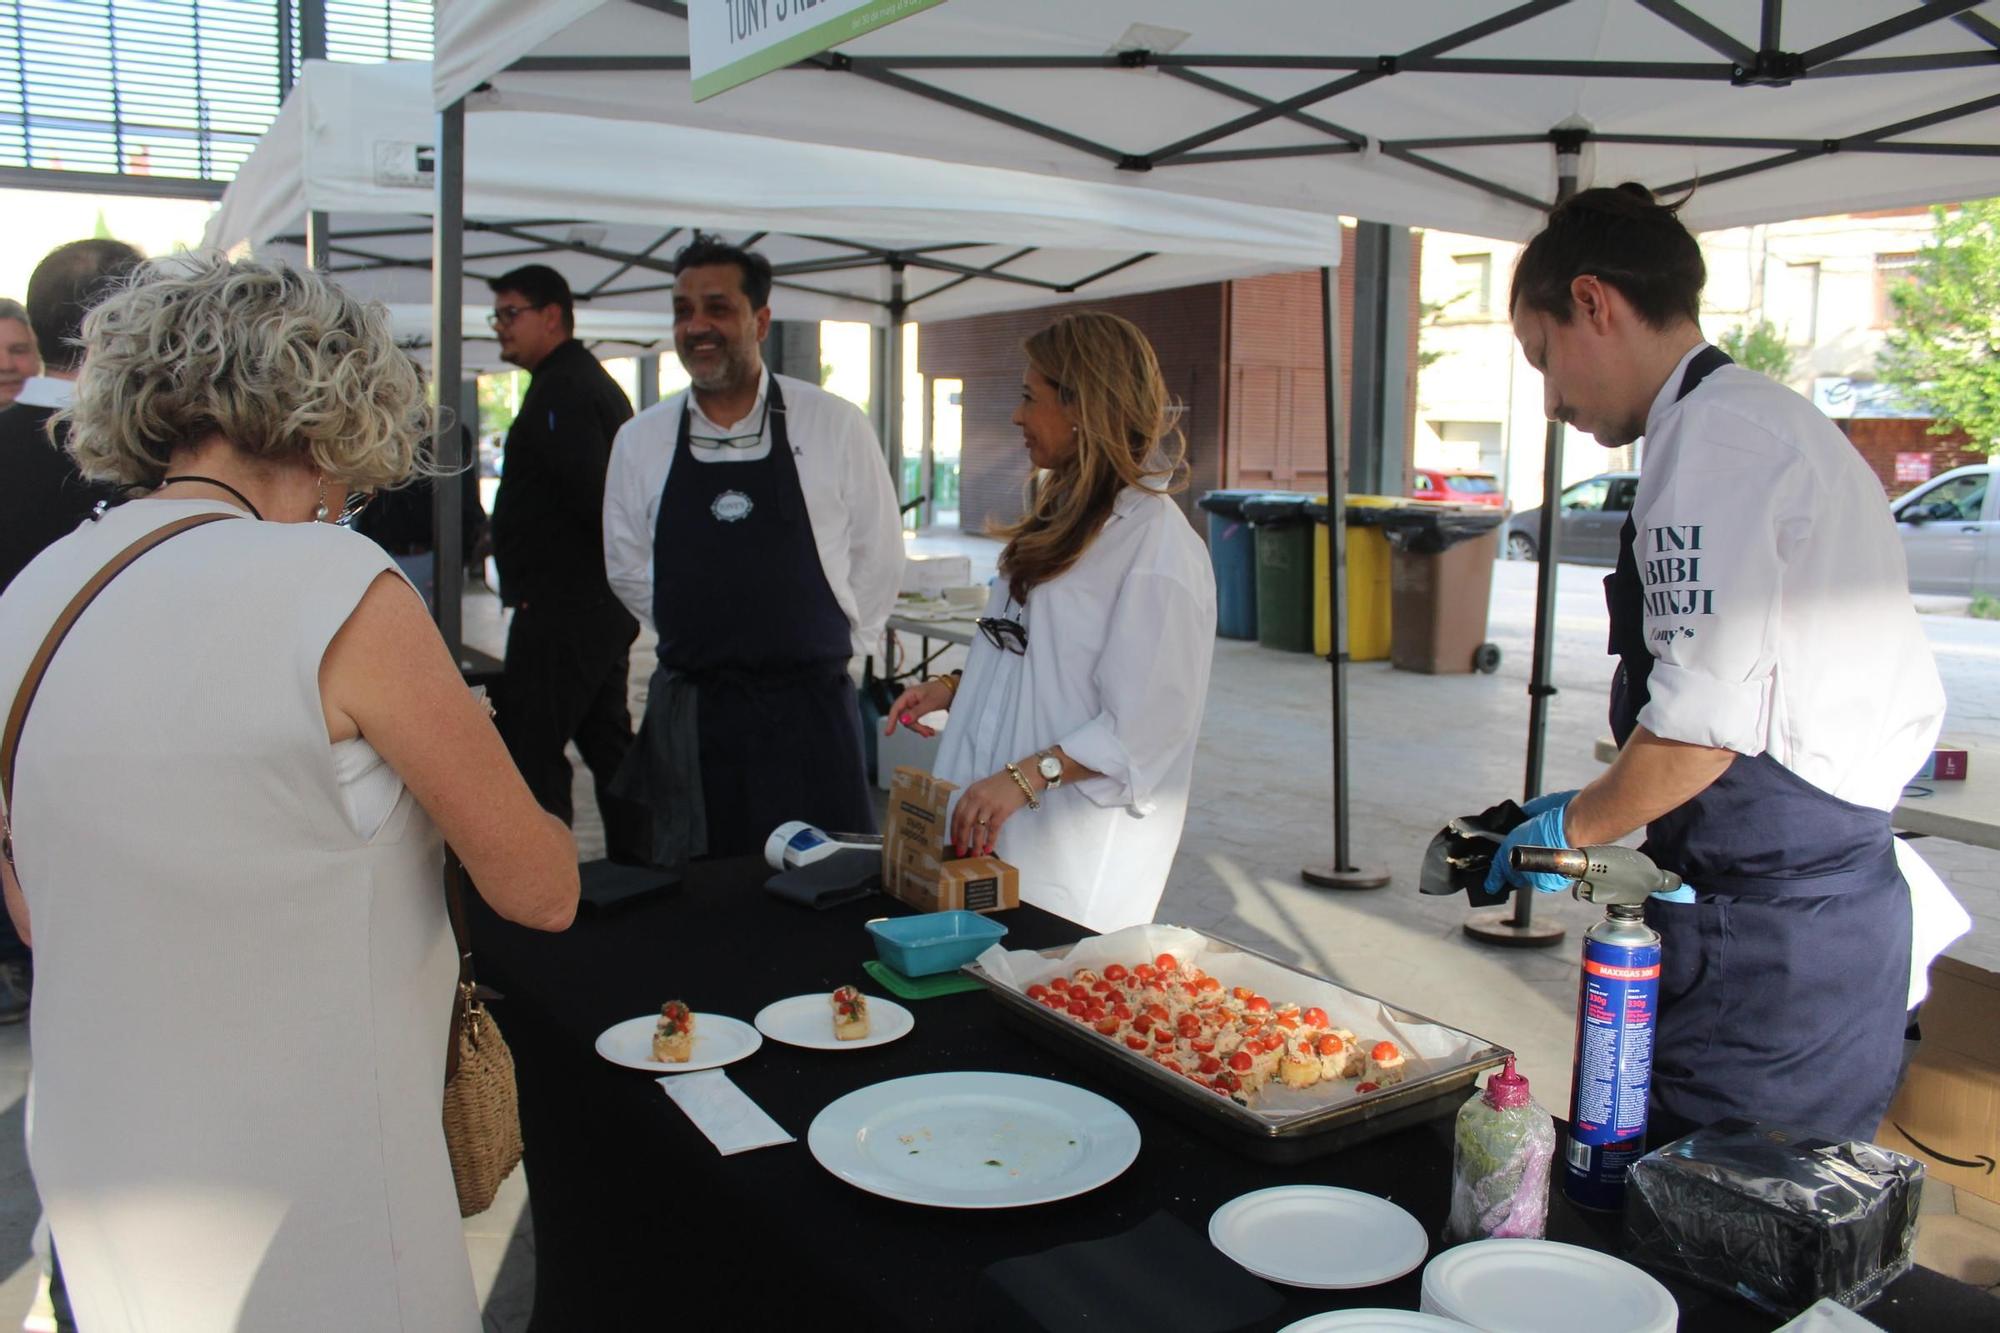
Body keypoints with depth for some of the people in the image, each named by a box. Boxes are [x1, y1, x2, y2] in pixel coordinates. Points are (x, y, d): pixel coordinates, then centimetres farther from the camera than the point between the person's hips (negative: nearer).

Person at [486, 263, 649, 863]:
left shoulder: (561, 391, -14)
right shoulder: (599, 383, 20)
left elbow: (593, 494, -25)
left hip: (559, 606, -11)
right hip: (605, 605, 11)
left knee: (530, 747, -7)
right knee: (607, 740, 16)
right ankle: (634, 864, 23)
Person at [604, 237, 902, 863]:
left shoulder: (835, 426, -2)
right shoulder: (640, 442, 4)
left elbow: (879, 558, 6)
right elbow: (628, 570, 14)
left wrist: (828, 648, 8)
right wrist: (704, 643, 12)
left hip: (810, 710, -2)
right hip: (689, 714, 2)